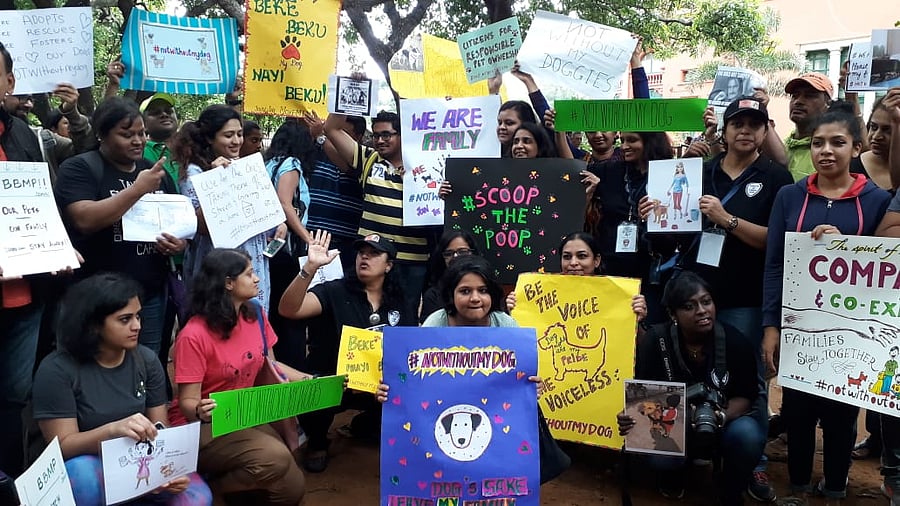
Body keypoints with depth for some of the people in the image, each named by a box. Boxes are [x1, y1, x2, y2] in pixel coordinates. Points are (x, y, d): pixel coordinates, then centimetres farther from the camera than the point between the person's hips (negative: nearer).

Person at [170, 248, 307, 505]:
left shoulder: (255, 313, -3)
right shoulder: (194, 335, -22)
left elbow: (269, 365, 11)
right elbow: (187, 402, -19)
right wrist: (201, 411, -43)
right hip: (200, 426, -6)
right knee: (276, 458, -29)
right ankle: (203, 485, -4)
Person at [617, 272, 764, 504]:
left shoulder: (734, 341, -15)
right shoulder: (654, 341, -18)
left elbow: (745, 396, -7)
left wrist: (722, 416, -29)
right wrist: (630, 417, -40)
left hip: (722, 425, 1)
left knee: (748, 434, -32)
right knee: (658, 454, -33)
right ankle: (673, 474, 10)